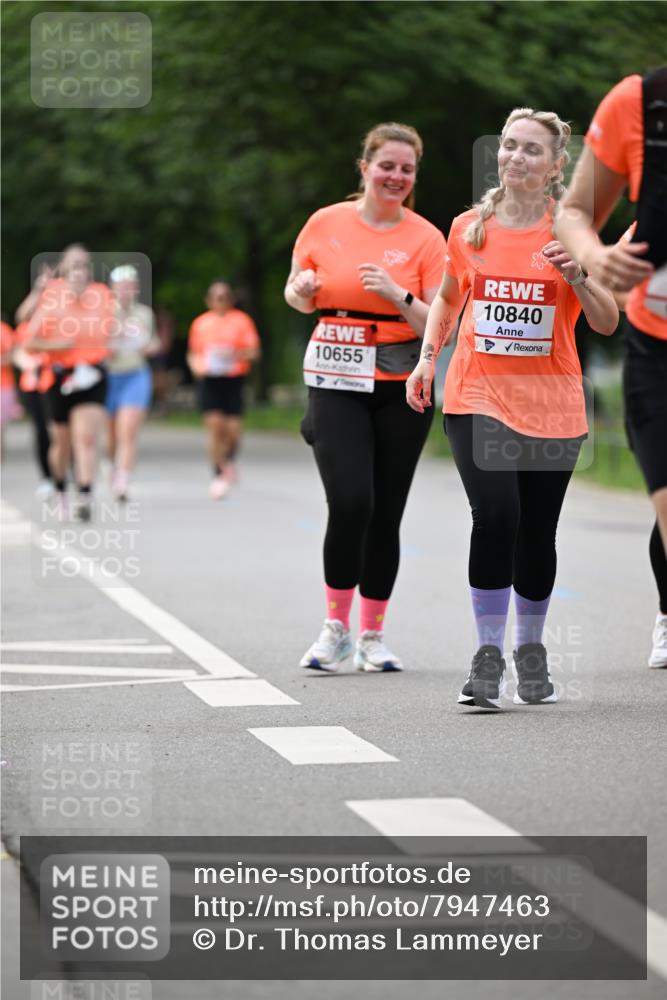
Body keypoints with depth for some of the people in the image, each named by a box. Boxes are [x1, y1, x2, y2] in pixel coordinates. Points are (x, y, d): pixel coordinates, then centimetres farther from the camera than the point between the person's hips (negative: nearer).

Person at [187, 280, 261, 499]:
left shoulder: (241, 320, 4)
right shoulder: (200, 323, 11)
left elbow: (254, 351, -2)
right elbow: (193, 352, 18)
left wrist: (235, 354, -21)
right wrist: (196, 365, -3)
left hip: (234, 379, -1)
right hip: (209, 380, 1)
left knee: (233, 429, -4)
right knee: (214, 425, -11)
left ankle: (227, 460, 28)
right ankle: (218, 475, -2)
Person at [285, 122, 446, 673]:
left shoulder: (426, 238, 0)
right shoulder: (326, 223, 3)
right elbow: (297, 296, 16)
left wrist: (397, 295, -20)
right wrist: (303, 290, -6)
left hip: (401, 385, 1)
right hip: (336, 381, 0)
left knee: (386, 515, 2)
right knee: (350, 502, -16)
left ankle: (372, 636, 17)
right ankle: (336, 626, 0)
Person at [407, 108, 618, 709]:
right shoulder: (469, 227, 6)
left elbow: (608, 323, -1)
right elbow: (448, 298, 22)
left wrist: (577, 275, -18)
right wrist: (427, 358, 9)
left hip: (550, 405, 0)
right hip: (477, 397, 0)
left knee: (537, 534, 6)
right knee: (496, 517, -18)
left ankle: (531, 649, 28)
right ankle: (488, 656, -9)